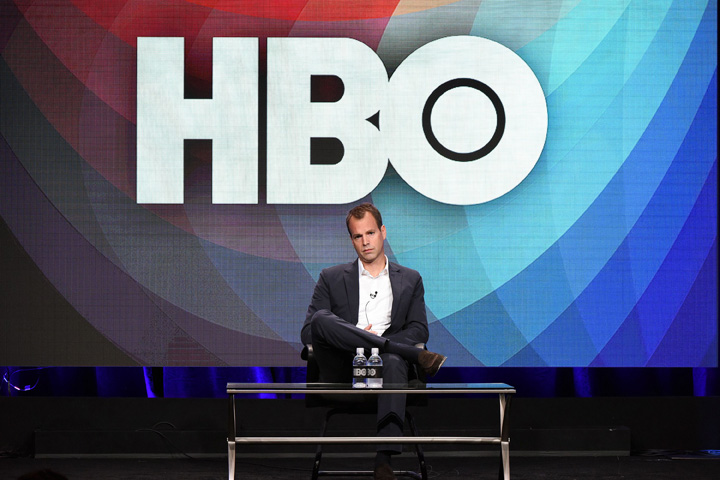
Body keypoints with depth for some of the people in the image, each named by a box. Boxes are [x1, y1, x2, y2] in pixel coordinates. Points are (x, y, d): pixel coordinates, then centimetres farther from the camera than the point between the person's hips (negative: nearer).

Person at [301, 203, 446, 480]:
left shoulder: (410, 280, 22)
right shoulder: (332, 278, 19)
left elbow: (419, 330, 10)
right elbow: (308, 332, 9)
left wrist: (380, 343, -10)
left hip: (383, 363, 0)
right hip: (342, 371, 1)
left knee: (394, 361, -40)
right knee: (322, 319, -30)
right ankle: (416, 356, -30)